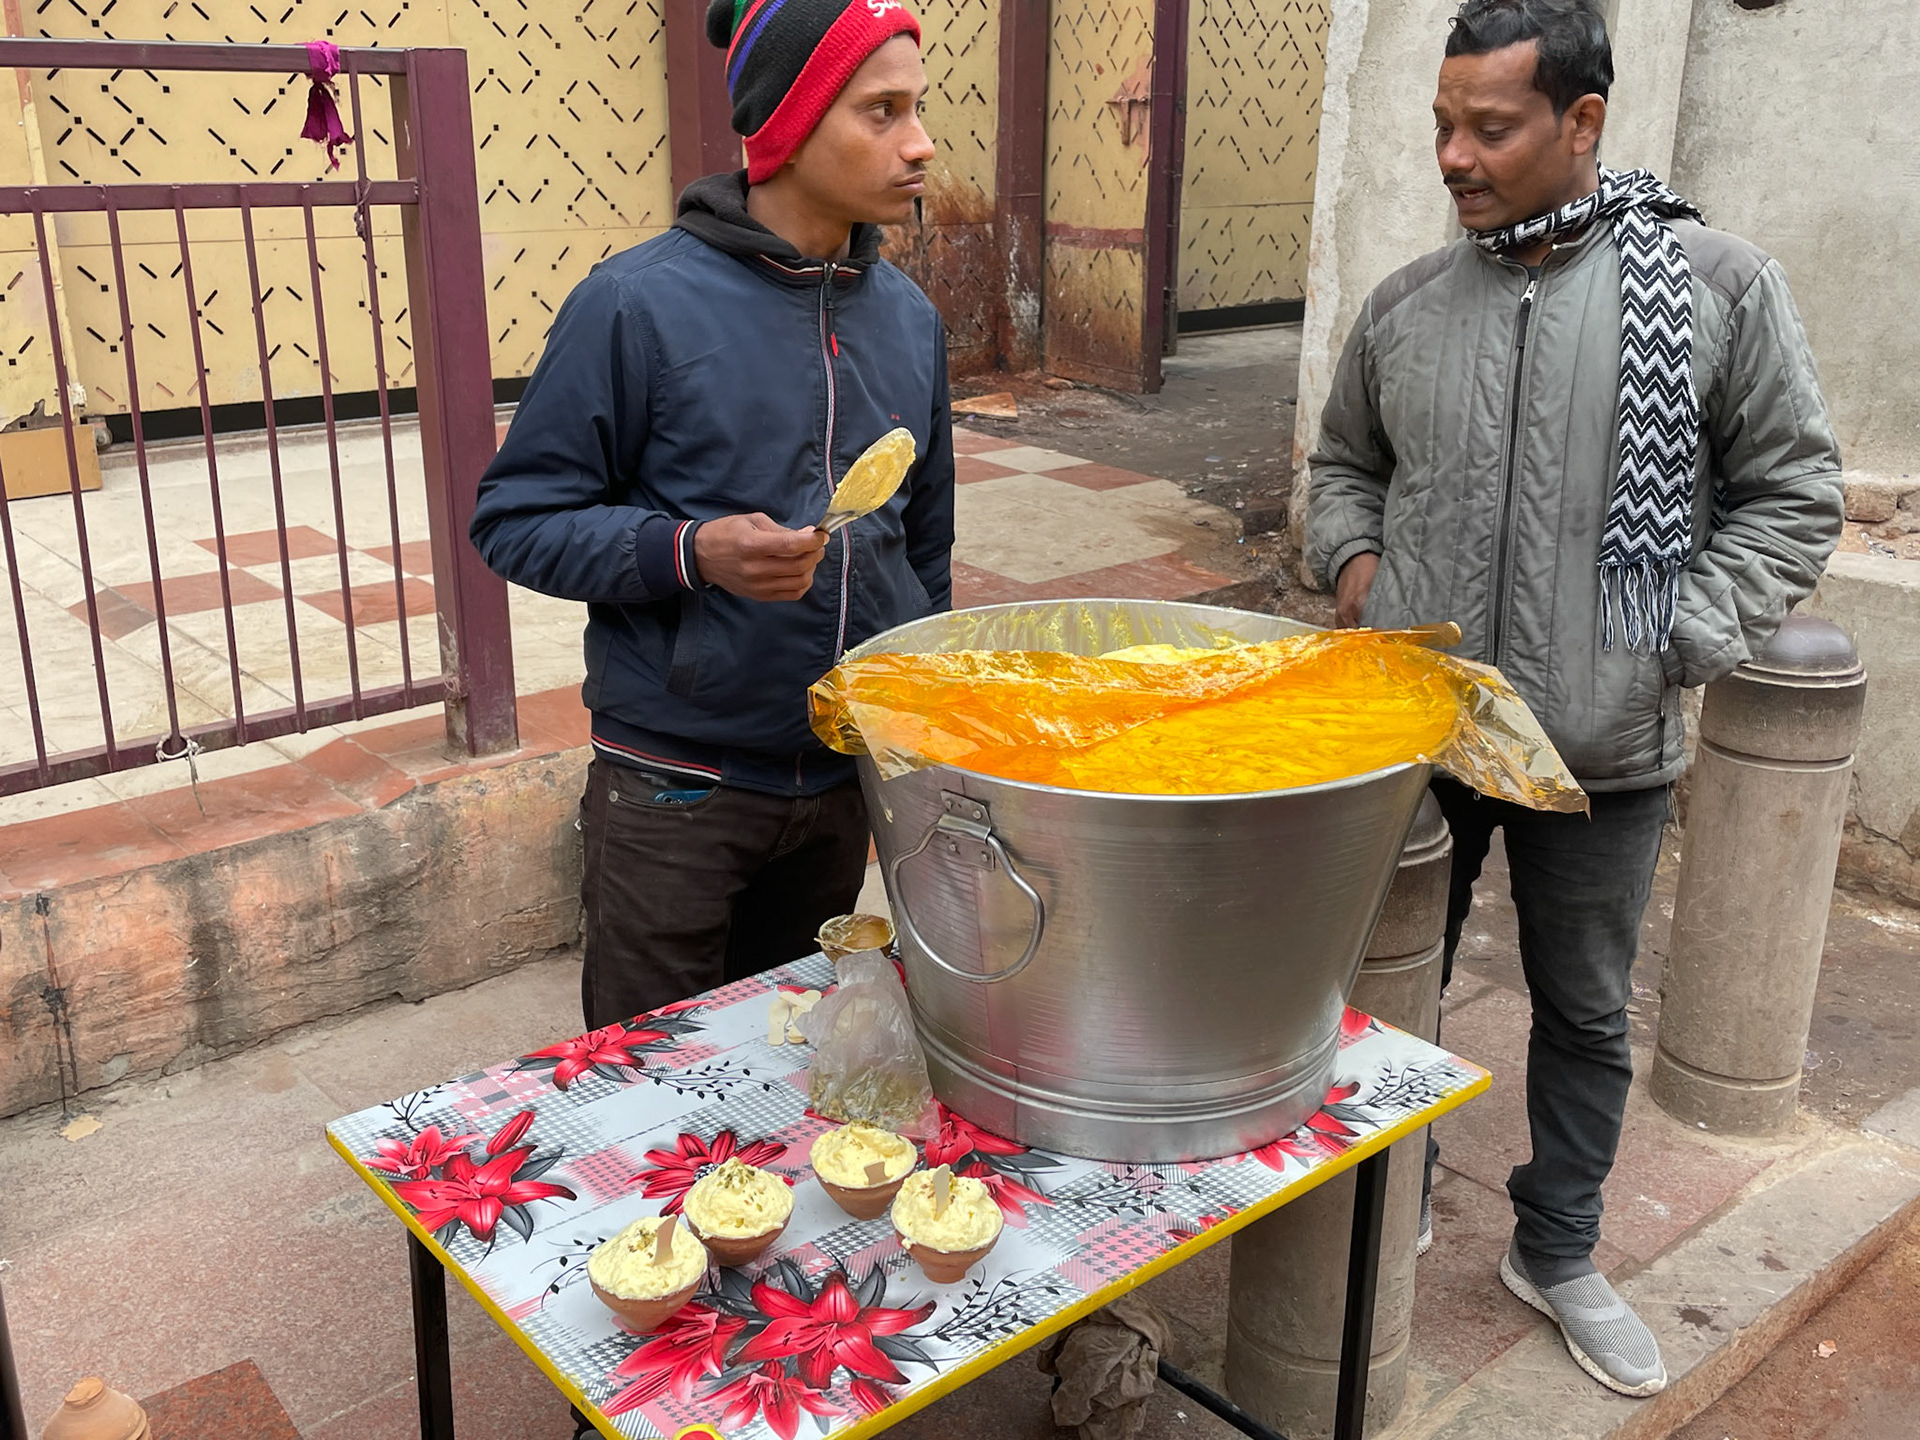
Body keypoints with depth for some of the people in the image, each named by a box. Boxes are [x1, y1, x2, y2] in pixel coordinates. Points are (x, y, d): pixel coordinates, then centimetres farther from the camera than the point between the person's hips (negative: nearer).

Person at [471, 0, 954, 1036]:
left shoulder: (909, 318, 4)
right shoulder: (638, 304, -14)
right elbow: (514, 518, -11)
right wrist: (691, 554, -26)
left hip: (846, 786, 5)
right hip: (676, 793, -5)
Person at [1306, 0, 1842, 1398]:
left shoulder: (1717, 284, -7)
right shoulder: (1405, 305, 3)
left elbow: (1793, 494, -3)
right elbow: (1343, 465, 18)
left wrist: (1668, 652, -11)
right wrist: (1353, 564, -1)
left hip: (1602, 753, -2)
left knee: (1587, 1013, 15)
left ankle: (1557, 1253, 37)